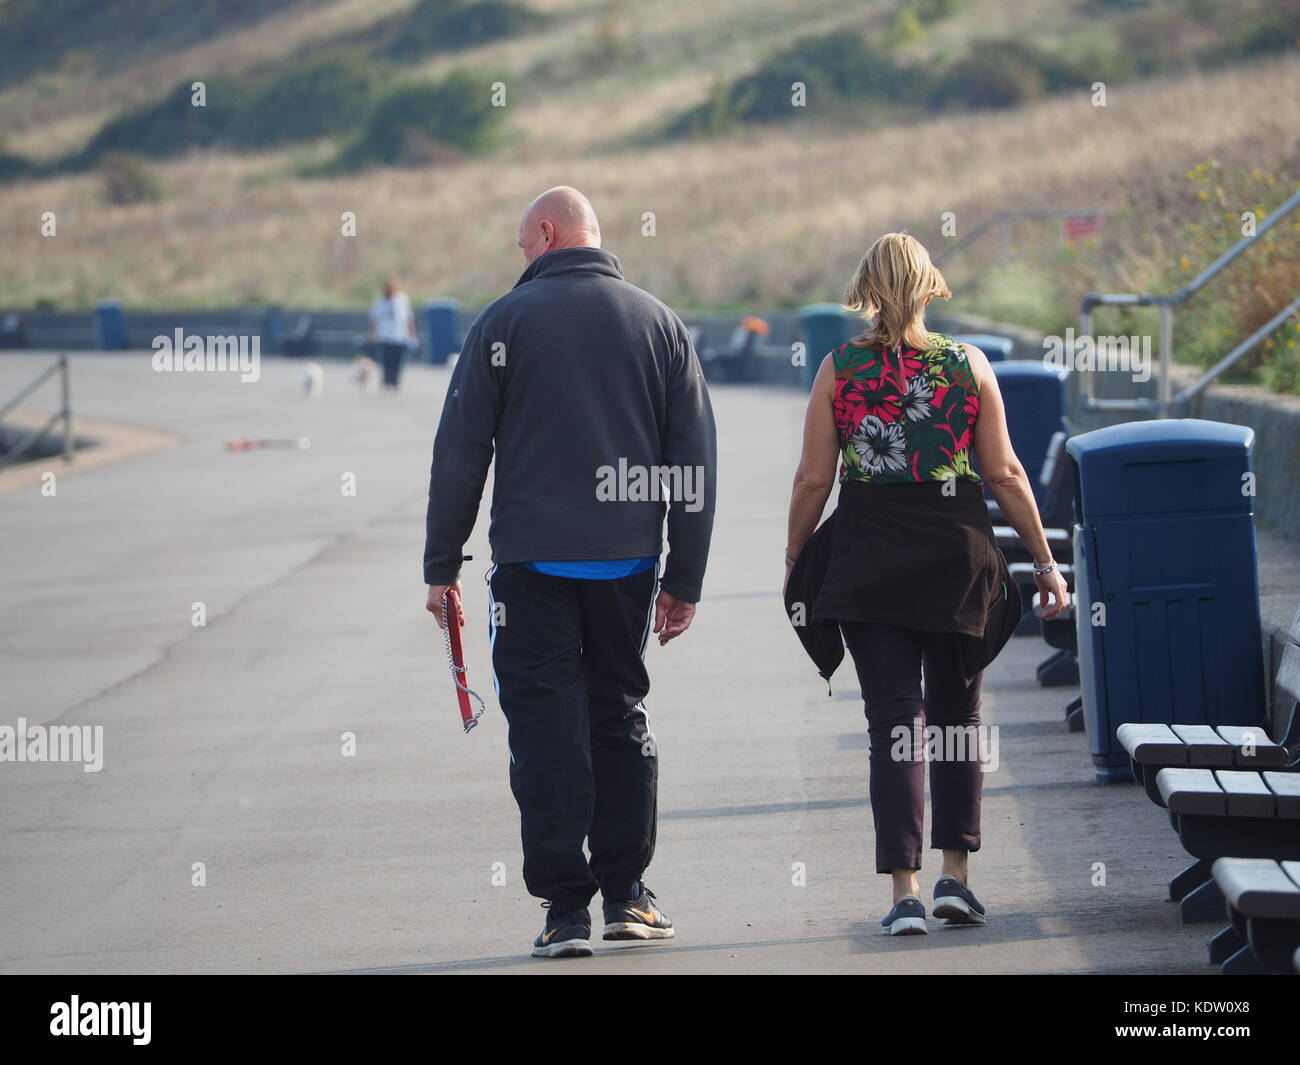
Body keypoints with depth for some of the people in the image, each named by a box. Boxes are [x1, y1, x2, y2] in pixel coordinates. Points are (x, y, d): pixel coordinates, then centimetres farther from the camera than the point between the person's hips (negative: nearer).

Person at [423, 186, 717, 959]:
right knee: (621, 714, 16)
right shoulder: (659, 323, 8)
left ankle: (567, 907, -2)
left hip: (533, 559, -3)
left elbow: (460, 452, -3)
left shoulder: (507, 322, -2)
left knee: (547, 728, 0)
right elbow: (696, 461, 7)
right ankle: (626, 892, 14)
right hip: (628, 560, 3)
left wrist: (442, 565, 3)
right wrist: (685, 579, 10)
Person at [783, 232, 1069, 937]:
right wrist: (1044, 561, 8)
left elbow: (813, 479, -2)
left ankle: (904, 891, -9)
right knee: (956, 714, 17)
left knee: (894, 719, 0)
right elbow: (1004, 474, 0)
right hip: (957, 554, 1)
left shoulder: (839, 369, -2)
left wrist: (794, 557, 11)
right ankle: (955, 877, 16)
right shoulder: (968, 365, -1)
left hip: (867, 556, -1)